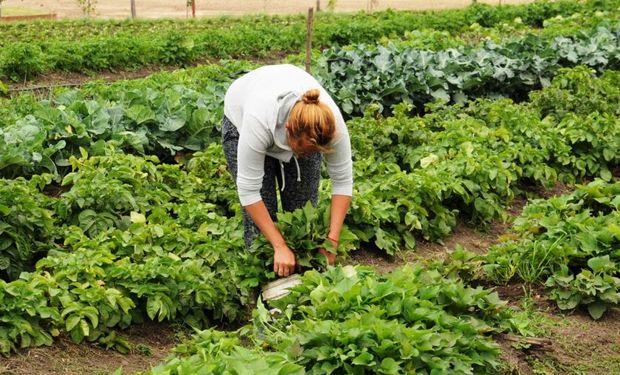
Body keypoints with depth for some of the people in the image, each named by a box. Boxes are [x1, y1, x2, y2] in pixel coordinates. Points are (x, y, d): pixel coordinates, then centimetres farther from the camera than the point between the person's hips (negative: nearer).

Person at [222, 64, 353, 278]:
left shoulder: (331, 122, -35)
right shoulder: (259, 122, -43)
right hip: (241, 118, -2)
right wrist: (280, 247, -34)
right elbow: (248, 190, -36)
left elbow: (343, 180, -23)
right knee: (261, 206, -11)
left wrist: (332, 240, -26)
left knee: (304, 203, -4)